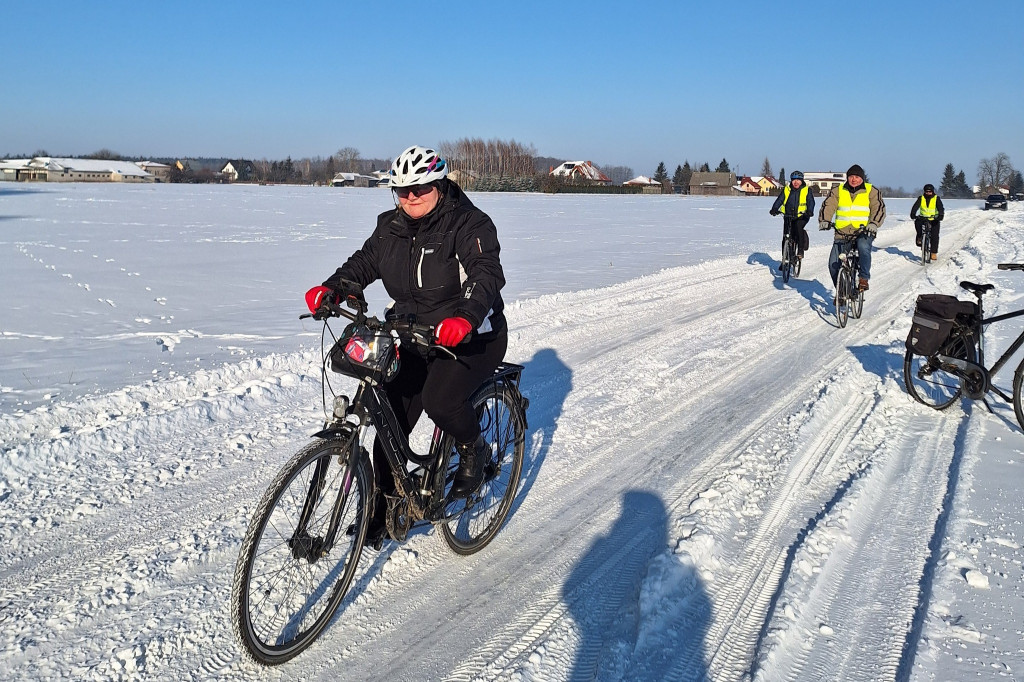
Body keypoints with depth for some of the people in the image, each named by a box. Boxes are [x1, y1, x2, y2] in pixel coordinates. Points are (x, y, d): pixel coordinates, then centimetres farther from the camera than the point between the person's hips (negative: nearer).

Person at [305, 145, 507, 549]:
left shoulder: (469, 224, -13)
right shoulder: (392, 227, 6)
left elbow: (487, 275, -27)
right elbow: (363, 263, 5)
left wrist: (465, 318, -45)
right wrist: (331, 290, -16)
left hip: (472, 337, -6)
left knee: (439, 400, -29)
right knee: (392, 420, 1)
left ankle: (474, 450, 4)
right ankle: (385, 507, 18)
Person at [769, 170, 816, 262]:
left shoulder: (807, 190, 4)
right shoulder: (786, 190, 9)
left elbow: (810, 202, -6)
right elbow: (779, 200, -1)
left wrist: (809, 211, -26)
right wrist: (774, 209, -20)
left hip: (801, 216, -2)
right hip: (788, 216, 3)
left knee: (798, 226, -32)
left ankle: (801, 250, -21)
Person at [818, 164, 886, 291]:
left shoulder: (871, 191, 7)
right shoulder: (838, 191, 11)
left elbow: (879, 208, -4)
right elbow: (828, 205, -1)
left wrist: (873, 224, -23)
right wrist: (824, 220, -20)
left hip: (864, 232, -2)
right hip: (842, 233, 2)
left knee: (863, 247, -36)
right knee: (833, 264, -5)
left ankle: (864, 278, -24)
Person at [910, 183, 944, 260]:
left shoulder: (937, 199, -7)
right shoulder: (921, 198, -3)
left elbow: (940, 208, -18)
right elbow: (915, 207, -14)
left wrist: (941, 215, -38)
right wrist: (913, 214, -33)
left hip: (934, 220, -1)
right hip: (923, 218, 1)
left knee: (935, 236, -13)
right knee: (917, 223, -32)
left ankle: (934, 253, -8)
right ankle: (919, 238, -10)